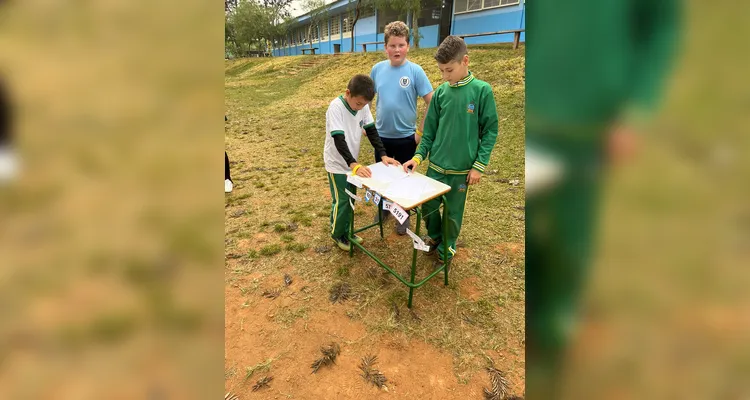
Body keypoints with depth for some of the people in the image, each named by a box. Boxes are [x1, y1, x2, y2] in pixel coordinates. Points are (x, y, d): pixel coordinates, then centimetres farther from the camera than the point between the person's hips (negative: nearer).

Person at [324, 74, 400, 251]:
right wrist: (354, 164, -42)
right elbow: (339, 140, -32)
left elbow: (372, 131, -2)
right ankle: (337, 234, 25)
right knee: (341, 201, 3)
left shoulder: (363, 105, -7)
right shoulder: (336, 107, -25)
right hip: (337, 163, -6)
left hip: (352, 163, 6)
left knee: (351, 200, 16)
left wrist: (383, 155, -14)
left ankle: (346, 232, 35)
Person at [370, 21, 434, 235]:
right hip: (381, 135, 3)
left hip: (406, 136, -3)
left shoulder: (415, 71, -12)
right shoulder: (377, 69, -2)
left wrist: (421, 131, -11)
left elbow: (432, 102, -10)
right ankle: (384, 207, 42)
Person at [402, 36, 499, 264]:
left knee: (453, 212, 11)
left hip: (462, 168, -3)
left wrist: (479, 165, -10)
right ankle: (434, 236, 39)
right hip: (436, 165, 3)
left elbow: (490, 131, -6)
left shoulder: (482, 91, -9)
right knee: (428, 205, 11)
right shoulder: (440, 92, 1)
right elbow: (430, 130, 6)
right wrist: (419, 156, -5)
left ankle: (447, 245, 35)